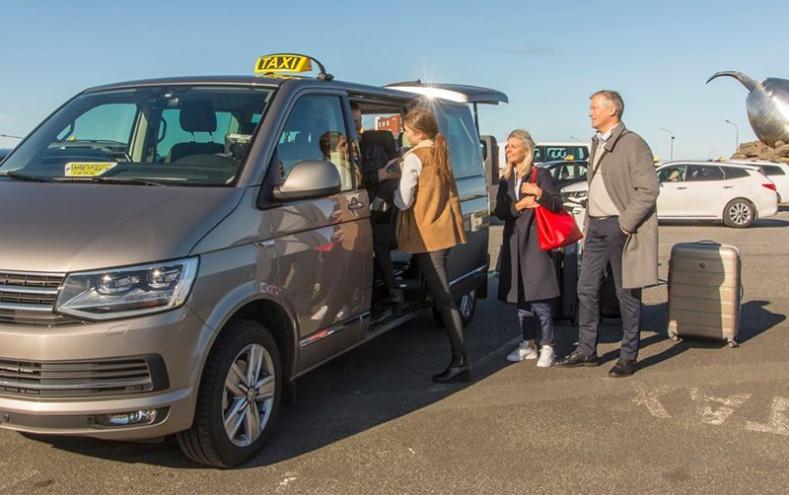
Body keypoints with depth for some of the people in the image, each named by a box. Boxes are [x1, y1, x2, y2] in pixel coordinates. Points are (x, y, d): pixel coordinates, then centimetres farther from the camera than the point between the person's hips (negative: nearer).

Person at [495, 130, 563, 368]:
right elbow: (499, 211, 8)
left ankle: (547, 347, -1)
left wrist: (539, 192, -23)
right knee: (520, 297, 10)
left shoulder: (540, 174, -1)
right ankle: (528, 344, 20)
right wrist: (519, 206, -8)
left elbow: (557, 204, -7)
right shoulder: (506, 180, 15)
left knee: (540, 297, -9)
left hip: (536, 242, -6)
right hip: (514, 242, 6)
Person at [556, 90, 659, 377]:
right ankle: (587, 350, 20)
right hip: (597, 226, 8)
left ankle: (628, 356, 13)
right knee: (586, 289, 9)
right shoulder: (597, 144, 16)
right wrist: (589, 223, 13)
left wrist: (625, 223, -17)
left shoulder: (632, 144, -10)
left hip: (620, 227, -8)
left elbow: (649, 189, -15)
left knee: (626, 294, 2)